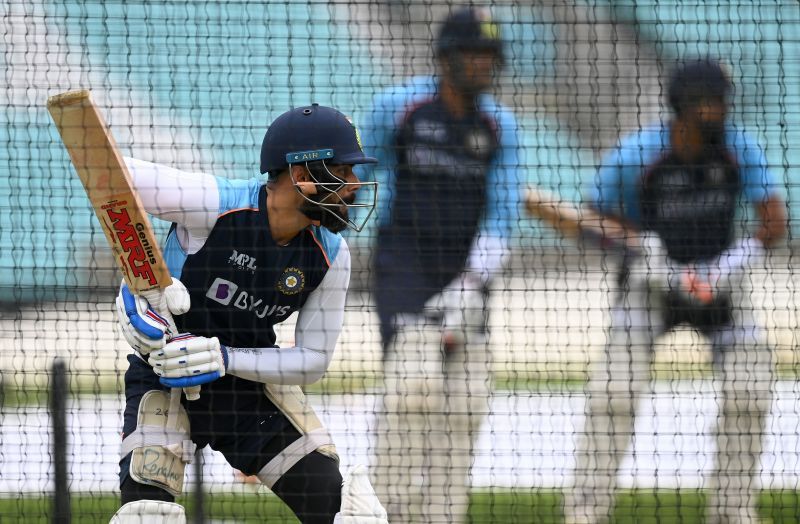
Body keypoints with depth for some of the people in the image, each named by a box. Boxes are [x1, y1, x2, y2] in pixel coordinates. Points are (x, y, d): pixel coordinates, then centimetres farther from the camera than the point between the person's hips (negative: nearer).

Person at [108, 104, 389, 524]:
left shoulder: (330, 255, -9)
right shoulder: (215, 205, -24)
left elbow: (313, 361, -6)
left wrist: (223, 358, -21)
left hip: (252, 376, 4)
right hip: (163, 376, -4)